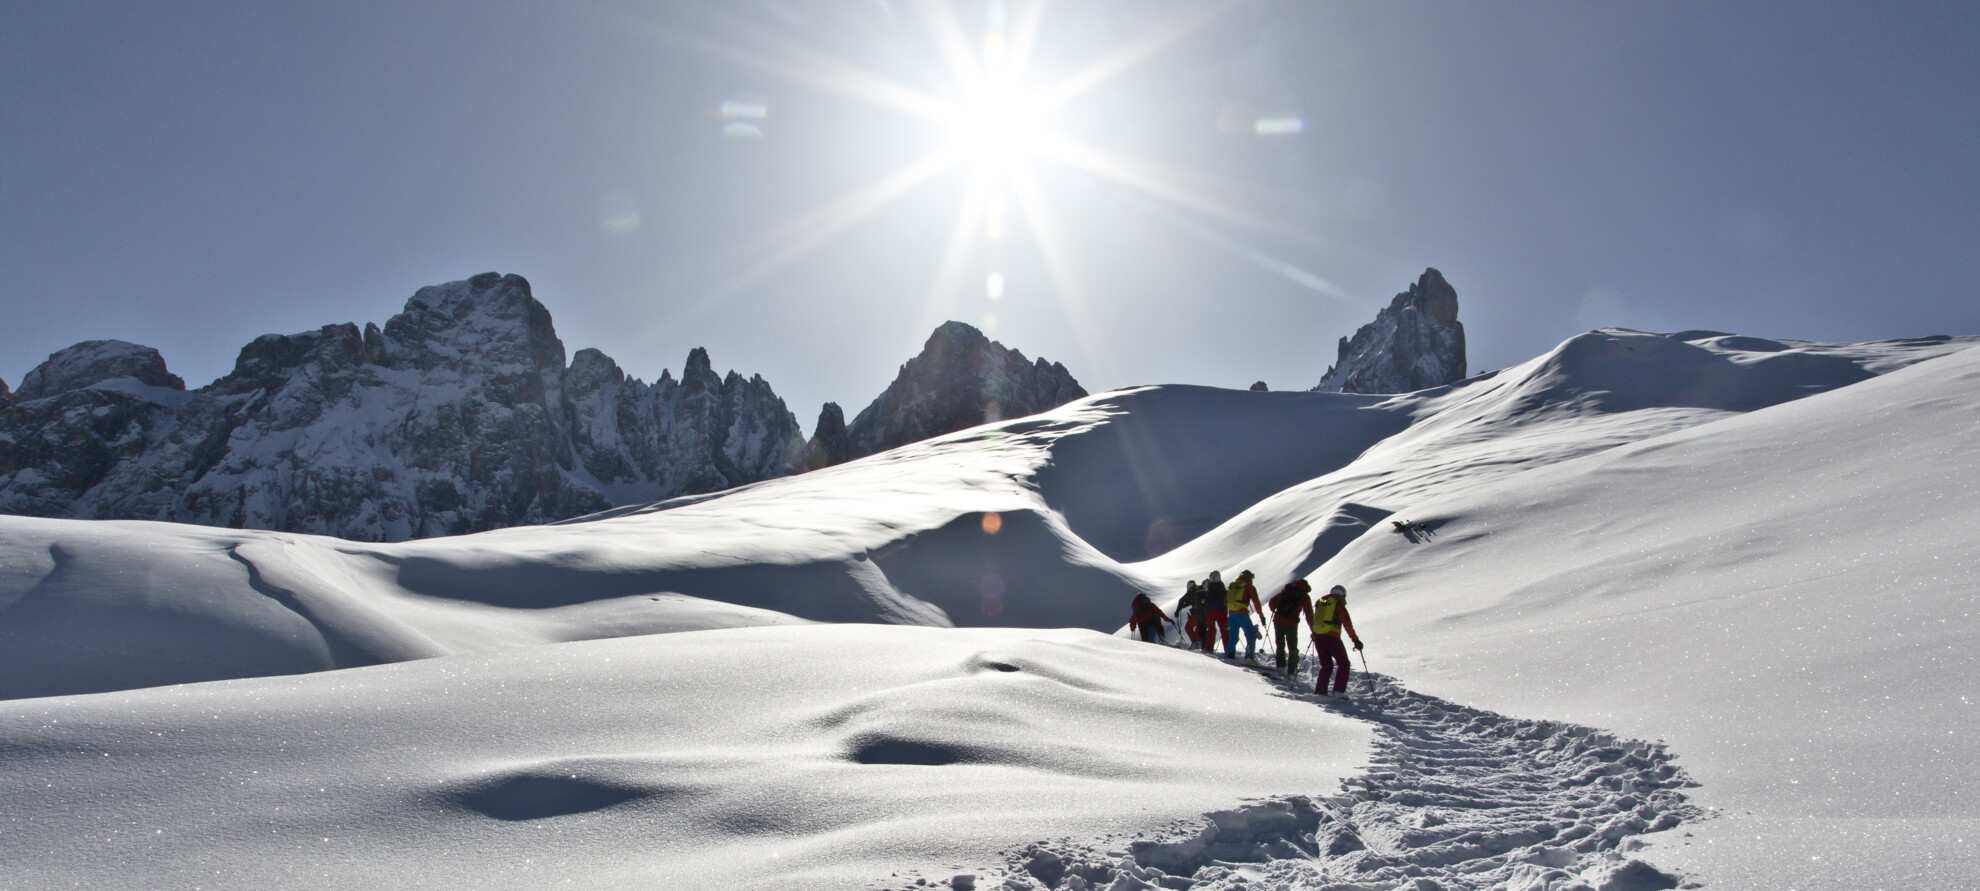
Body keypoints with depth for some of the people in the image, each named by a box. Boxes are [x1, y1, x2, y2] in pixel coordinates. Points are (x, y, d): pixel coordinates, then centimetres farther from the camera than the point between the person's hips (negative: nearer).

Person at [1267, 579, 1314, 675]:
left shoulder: (1285, 590, 14)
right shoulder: (1305, 597, 7)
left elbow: (1271, 602, 15)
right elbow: (1309, 614, 4)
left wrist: (1273, 610, 34)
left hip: (1278, 620, 3)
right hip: (1291, 624, -3)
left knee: (1280, 646, 19)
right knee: (1293, 649, 8)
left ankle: (1281, 666, 16)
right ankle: (1291, 671, 2)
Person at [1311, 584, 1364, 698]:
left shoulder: (1320, 603, 18)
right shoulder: (1338, 604, 1)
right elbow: (1347, 623, -7)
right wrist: (1355, 639, -7)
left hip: (1318, 637, 6)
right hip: (1332, 638, -6)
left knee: (1326, 666, 16)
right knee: (1343, 664, 6)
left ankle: (1320, 691, 6)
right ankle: (1339, 691, -7)